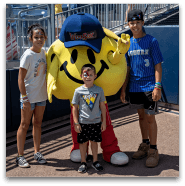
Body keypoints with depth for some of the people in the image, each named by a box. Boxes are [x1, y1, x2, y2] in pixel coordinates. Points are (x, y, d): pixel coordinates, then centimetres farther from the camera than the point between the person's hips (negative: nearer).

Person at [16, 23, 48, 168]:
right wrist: (24, 99, -19)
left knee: (38, 123, 14)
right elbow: (21, 79, -16)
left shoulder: (43, 52, 4)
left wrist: (47, 91, 15)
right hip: (29, 96, -6)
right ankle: (20, 156, 13)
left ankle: (37, 152, 26)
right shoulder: (28, 55, -16)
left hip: (41, 96, 6)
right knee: (25, 125, 3)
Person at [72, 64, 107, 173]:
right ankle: (83, 163, 22)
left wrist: (104, 121, 4)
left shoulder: (99, 90, -2)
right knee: (83, 142, 8)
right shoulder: (78, 91, -5)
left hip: (96, 122, 1)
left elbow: (102, 106, 5)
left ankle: (95, 161, 27)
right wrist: (76, 123, -4)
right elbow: (75, 108, -1)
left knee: (94, 141, 12)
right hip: (83, 122, -1)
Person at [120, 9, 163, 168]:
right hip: (135, 87, 5)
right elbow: (128, 68, 11)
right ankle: (145, 145, 32)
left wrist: (158, 86, -16)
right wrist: (123, 89, 9)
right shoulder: (128, 43, 7)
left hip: (150, 87, -5)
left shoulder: (151, 41, -7)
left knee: (150, 118, -1)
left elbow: (158, 66, -8)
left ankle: (153, 150, 13)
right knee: (141, 116, 16)